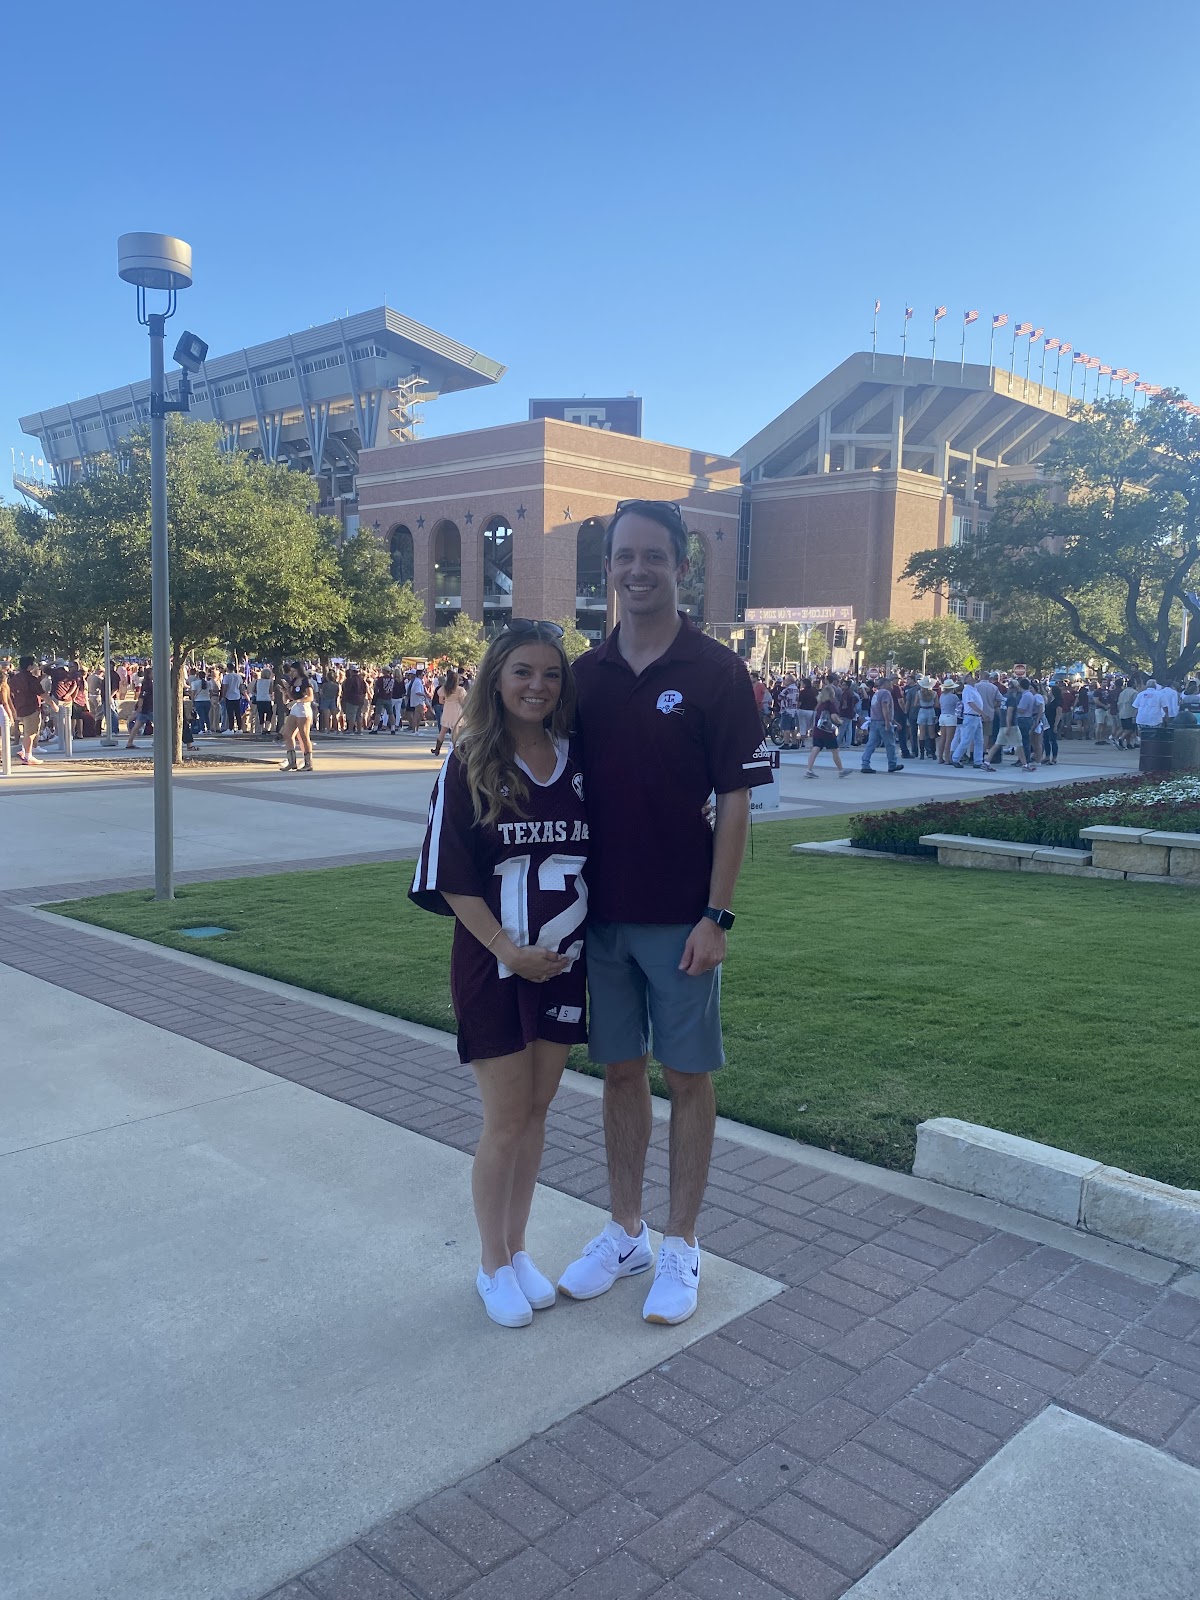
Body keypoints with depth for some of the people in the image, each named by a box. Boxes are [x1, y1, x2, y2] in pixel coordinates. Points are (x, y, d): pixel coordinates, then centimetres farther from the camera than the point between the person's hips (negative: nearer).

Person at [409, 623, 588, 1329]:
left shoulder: (580, 761, 1)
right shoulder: (470, 766, -9)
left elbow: (600, 854, 9)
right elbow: (452, 878, -10)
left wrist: (585, 946, 0)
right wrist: (509, 951, -15)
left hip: (563, 964, 4)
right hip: (494, 966, -3)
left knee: (536, 1111, 14)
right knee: (507, 1122, 5)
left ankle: (518, 1247, 33)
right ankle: (493, 1264, 26)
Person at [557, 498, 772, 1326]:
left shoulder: (716, 673, -7)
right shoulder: (586, 674, 5)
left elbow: (736, 802, -9)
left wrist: (717, 916, -13)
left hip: (680, 917, -4)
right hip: (602, 911, 4)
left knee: (689, 1076, 7)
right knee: (621, 1070, 14)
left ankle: (681, 1245, 22)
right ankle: (626, 1232, 29)